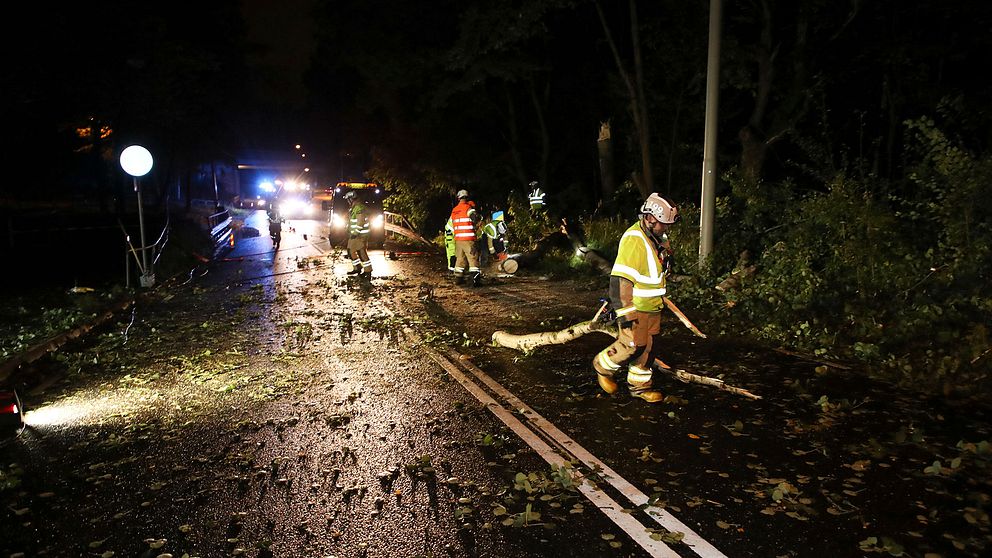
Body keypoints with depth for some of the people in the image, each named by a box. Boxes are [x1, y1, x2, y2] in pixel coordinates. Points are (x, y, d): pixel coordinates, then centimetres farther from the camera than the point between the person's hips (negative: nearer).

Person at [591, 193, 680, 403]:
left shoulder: (659, 239, 8)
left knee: (648, 347, 12)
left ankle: (640, 386, 27)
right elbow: (620, 279, -25)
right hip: (634, 307, -9)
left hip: (652, 307, 9)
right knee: (633, 345, -6)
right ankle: (603, 366, 20)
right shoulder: (633, 240, -22)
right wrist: (624, 312, -25)